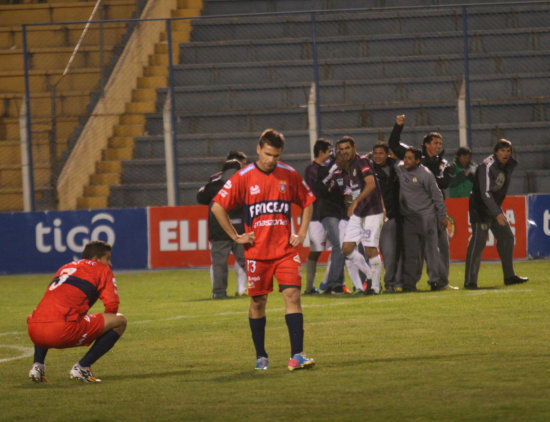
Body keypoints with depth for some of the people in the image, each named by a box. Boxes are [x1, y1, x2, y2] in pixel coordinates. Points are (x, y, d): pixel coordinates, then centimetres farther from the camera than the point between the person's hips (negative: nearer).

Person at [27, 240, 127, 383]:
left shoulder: (65, 268, 34)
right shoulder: (102, 269, 15)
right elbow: (112, 305, 5)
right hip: (63, 331, -7)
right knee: (119, 321, 7)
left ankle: (37, 365, 19)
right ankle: (81, 367, -1)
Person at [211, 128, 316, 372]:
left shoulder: (290, 175, 4)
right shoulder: (244, 177, -3)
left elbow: (307, 202, 18)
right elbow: (217, 207, -1)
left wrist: (301, 233, 8)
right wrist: (236, 237, -2)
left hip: (285, 249, 1)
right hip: (257, 251, -1)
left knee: (292, 296, -11)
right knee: (258, 302, 6)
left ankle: (297, 355, -14)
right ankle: (261, 357, 19)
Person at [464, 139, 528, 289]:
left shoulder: (509, 165, 4)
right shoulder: (487, 166, -22)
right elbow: (485, 193, -28)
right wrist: (497, 214, -33)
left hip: (495, 207, 9)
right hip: (481, 208, -9)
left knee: (507, 237, 11)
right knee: (478, 241, -13)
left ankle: (509, 276, 21)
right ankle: (470, 281, -14)